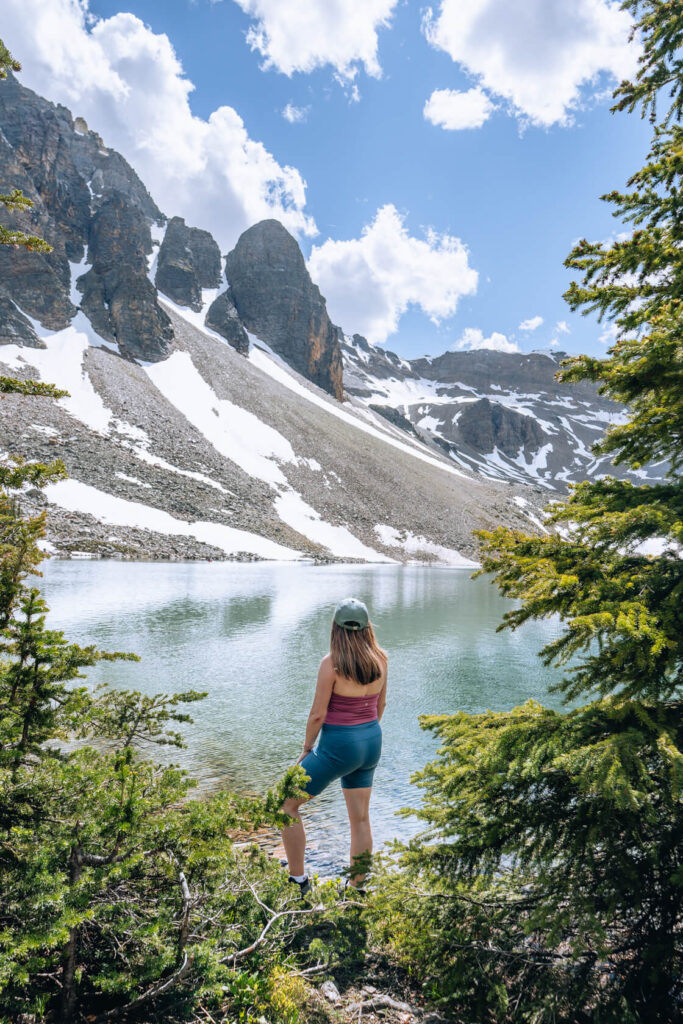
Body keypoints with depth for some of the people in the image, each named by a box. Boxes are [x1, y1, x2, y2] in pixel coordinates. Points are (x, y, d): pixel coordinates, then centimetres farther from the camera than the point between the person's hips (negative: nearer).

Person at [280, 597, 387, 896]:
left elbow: (318, 714, -14)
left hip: (338, 745, -7)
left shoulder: (332, 663, -19)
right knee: (360, 818, 17)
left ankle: (297, 879, 17)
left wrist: (306, 749, 0)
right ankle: (357, 890, 27)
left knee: (287, 804, 10)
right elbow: (381, 705, 9)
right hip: (371, 742, 7)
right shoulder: (380, 659, -2)